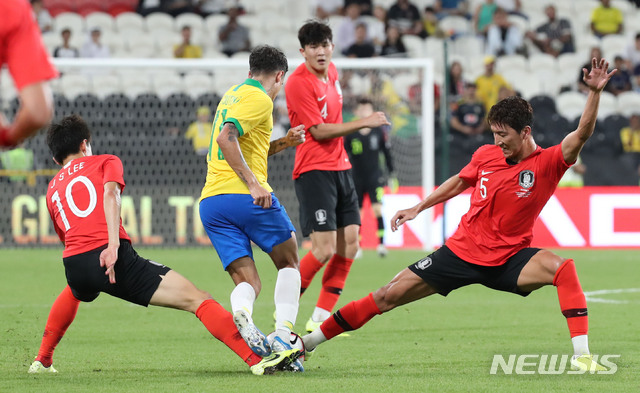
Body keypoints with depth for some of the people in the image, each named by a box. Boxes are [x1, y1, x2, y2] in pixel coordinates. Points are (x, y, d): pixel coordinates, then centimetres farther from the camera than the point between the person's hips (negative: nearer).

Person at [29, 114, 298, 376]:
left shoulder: (52, 188, 29)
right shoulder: (106, 162, 16)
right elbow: (110, 193, -5)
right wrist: (113, 245, -17)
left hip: (74, 266, 5)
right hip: (116, 259, -5)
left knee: (74, 292, 44)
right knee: (197, 299, -6)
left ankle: (42, 361, 41)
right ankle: (256, 360, -20)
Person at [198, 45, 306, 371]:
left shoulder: (233, 94, 24)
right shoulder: (259, 99, -4)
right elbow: (225, 138, -20)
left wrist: (283, 143, 25)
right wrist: (253, 184, -23)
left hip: (210, 202, 7)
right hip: (245, 197, -7)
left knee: (248, 282, 3)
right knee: (288, 262, 12)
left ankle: (241, 314, -32)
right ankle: (283, 338, -4)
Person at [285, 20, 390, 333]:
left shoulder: (331, 72, 11)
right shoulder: (298, 82, -15)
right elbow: (319, 130, -17)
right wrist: (364, 123, -16)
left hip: (340, 167, 9)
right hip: (314, 170, -9)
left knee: (350, 243, 3)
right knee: (325, 248, -15)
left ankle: (321, 318, 10)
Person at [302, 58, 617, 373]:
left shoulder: (547, 163, -14)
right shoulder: (486, 155, -2)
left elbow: (581, 134, -29)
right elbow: (459, 182, 18)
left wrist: (595, 92, -43)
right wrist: (417, 208, 23)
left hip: (507, 259, -3)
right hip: (461, 250, 3)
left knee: (563, 268, -31)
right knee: (389, 295, -1)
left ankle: (581, 356, -29)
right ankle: (310, 341, 11)